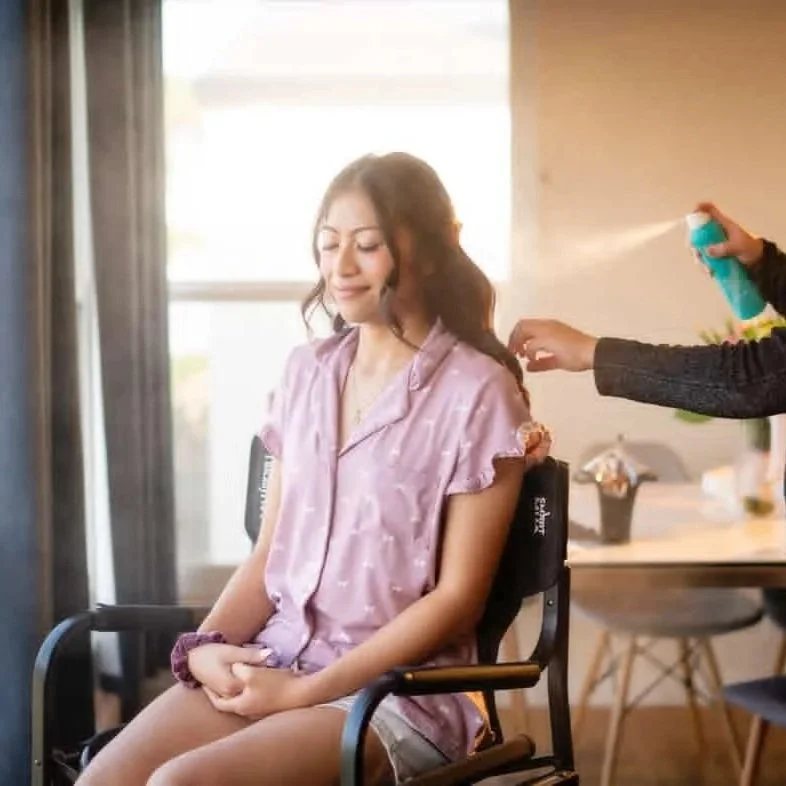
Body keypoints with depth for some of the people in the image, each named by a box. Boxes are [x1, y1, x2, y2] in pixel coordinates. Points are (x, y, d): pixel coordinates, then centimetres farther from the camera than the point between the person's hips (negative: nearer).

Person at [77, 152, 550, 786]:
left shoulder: (477, 390, -8)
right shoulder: (306, 371, 11)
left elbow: (458, 598, -10)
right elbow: (270, 552, 14)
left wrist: (306, 692, -13)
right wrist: (207, 646, -5)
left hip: (399, 687, -5)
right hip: (269, 661, 5)